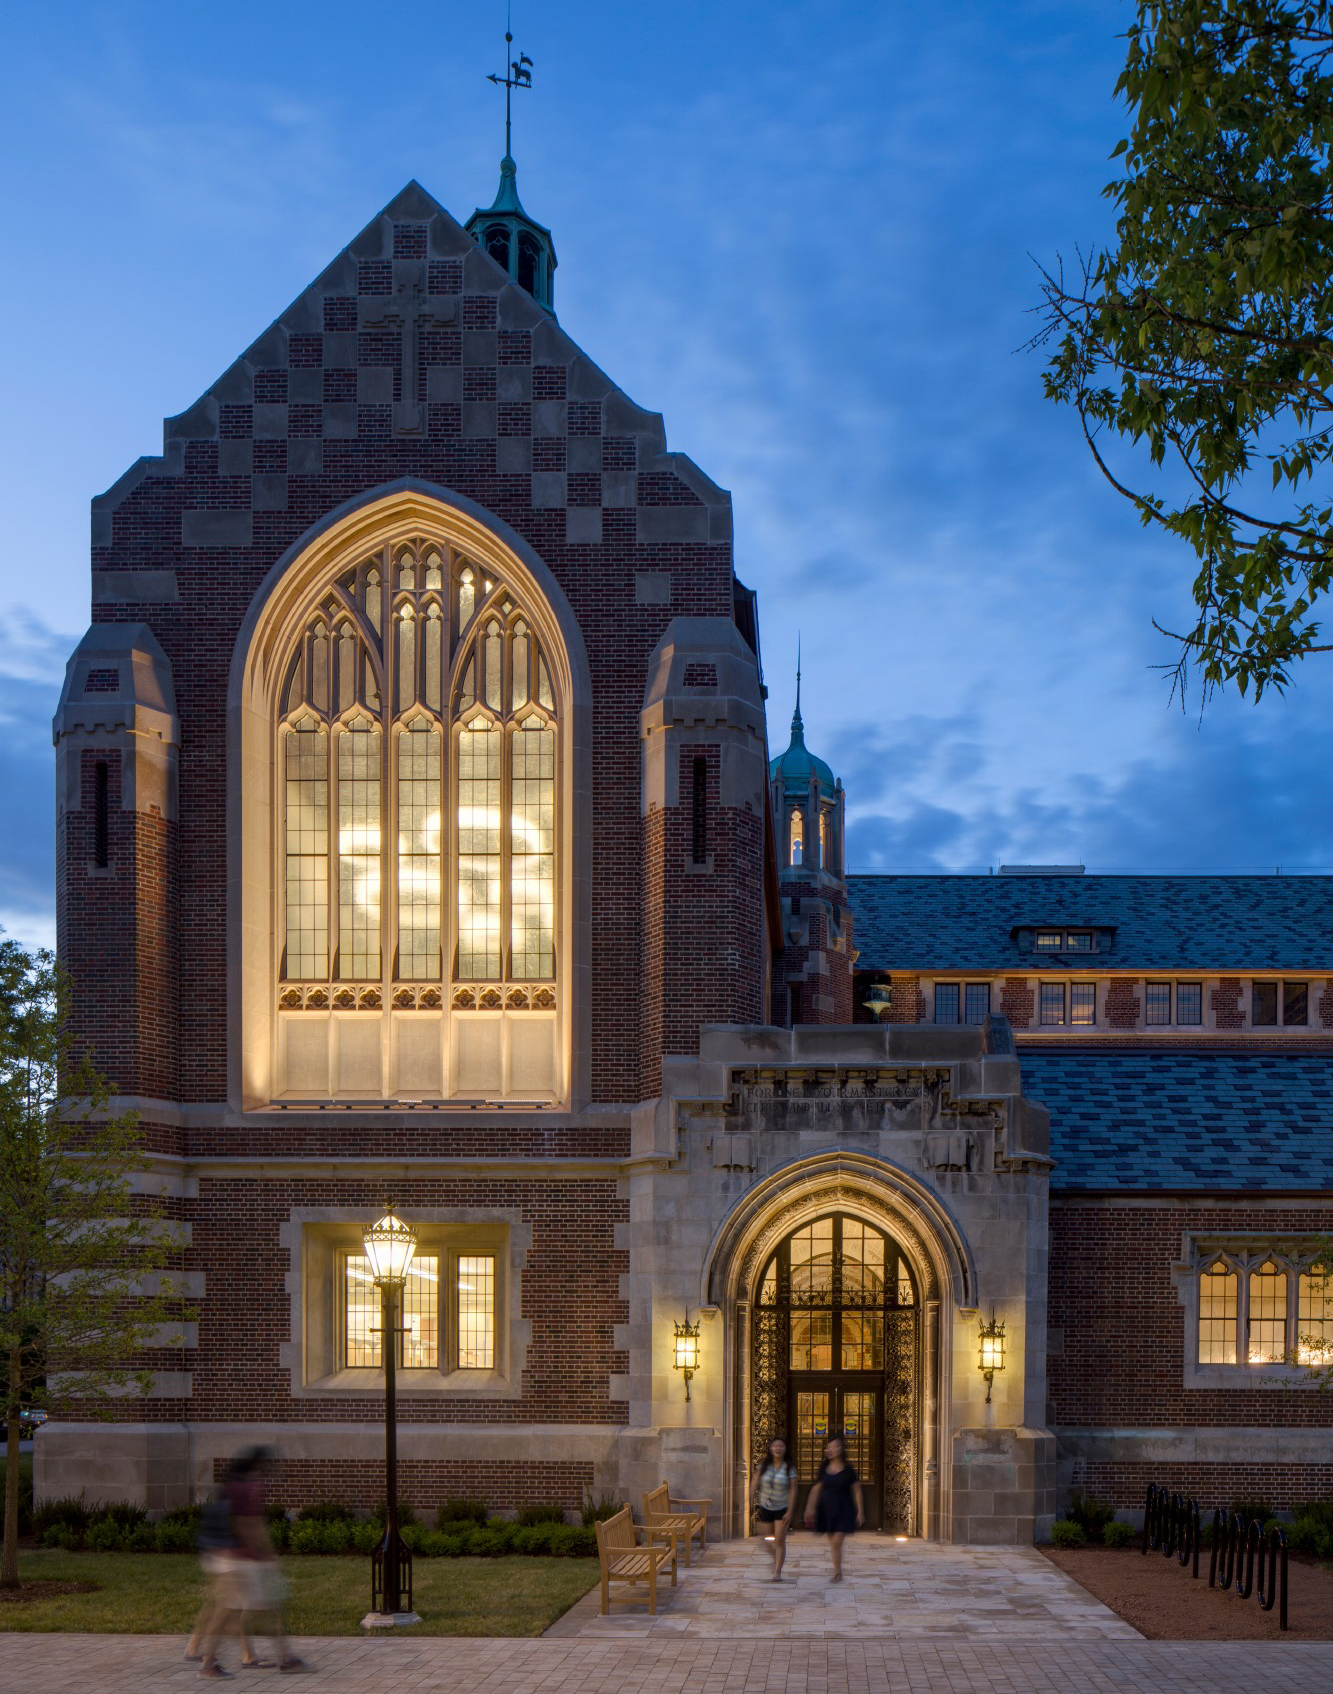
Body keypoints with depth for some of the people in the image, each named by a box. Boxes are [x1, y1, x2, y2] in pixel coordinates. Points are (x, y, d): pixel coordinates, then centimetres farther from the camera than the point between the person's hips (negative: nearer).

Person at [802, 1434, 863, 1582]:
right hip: (827, 1509, 4)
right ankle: (838, 1571, 27)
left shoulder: (848, 1469, -5)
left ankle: (837, 1573, -1)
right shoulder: (824, 1468, 3)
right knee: (832, 1543, 11)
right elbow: (816, 1489, 5)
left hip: (843, 1510, -4)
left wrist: (860, 1512, -3)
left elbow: (857, 1491, -2)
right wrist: (810, 1507, -4)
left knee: (836, 1542, -11)